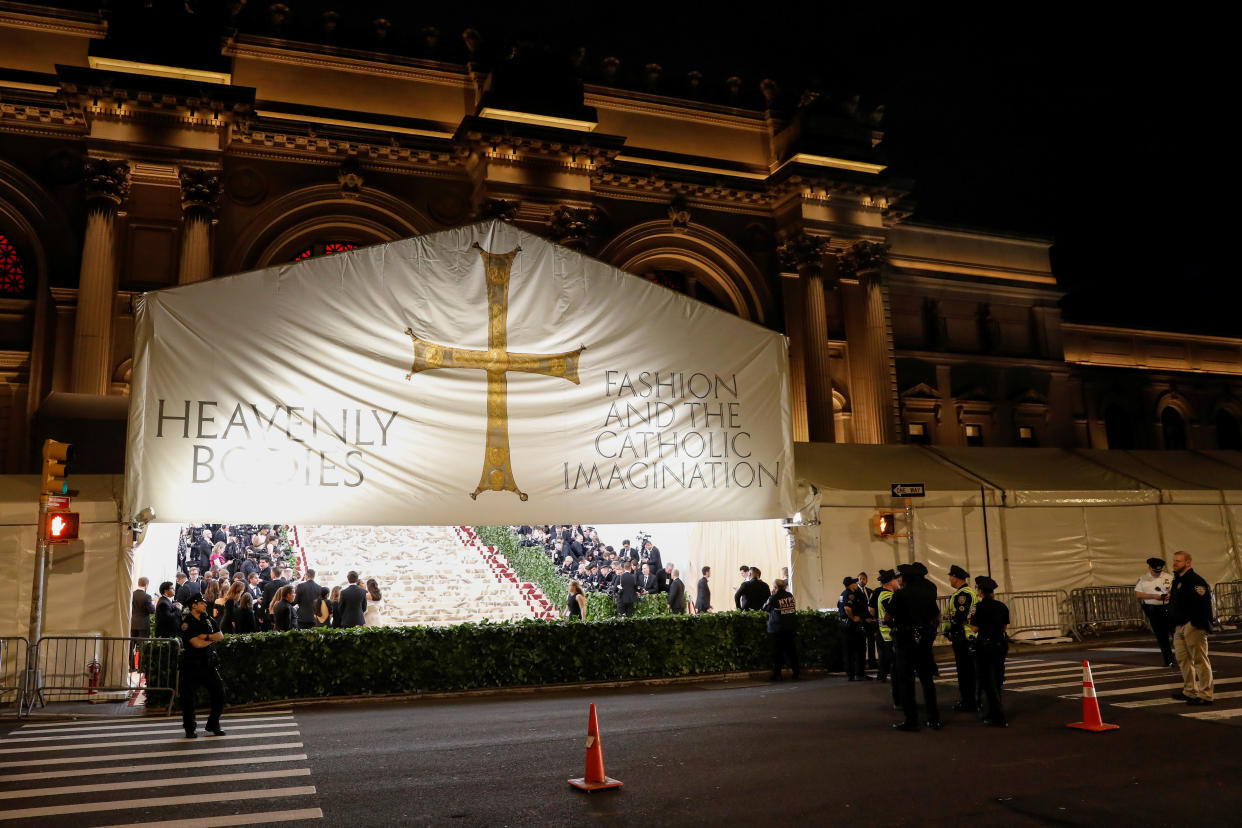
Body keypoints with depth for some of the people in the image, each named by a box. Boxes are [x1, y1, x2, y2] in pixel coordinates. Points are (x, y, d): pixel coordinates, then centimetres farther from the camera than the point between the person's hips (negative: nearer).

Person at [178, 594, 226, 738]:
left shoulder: (207, 619, 10)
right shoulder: (186, 623, -10)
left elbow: (220, 635, 1)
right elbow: (197, 644, -19)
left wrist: (206, 637, -15)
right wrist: (212, 638, -3)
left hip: (209, 664, 5)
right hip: (192, 665, -5)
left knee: (219, 694, 2)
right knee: (188, 698, 0)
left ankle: (213, 725, 16)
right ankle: (189, 729, 15)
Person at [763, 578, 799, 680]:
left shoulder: (773, 598, -12)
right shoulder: (790, 596, 2)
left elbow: (765, 608, 1)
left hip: (777, 629, -4)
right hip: (791, 628, 4)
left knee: (777, 653, 2)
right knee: (792, 650, 12)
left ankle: (777, 675, 4)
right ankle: (795, 673, 16)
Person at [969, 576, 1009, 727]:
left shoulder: (979, 607, -15)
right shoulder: (1002, 606, 3)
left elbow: (975, 629, -14)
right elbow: (1005, 627, 10)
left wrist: (970, 619, 4)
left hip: (984, 645, -6)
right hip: (1000, 645, 6)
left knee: (987, 682, 0)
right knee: (997, 680, 18)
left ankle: (999, 718, -3)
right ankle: (992, 712, 29)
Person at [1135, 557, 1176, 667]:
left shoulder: (1168, 577, 6)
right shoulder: (1143, 579, 4)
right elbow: (1138, 594, 0)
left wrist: (1170, 595, -16)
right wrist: (1154, 596, -12)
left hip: (1168, 608, 0)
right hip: (1153, 610, 0)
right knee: (1161, 636, 4)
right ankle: (1168, 660, 13)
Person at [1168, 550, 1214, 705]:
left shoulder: (1195, 581, -14)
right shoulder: (1177, 581, 17)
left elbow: (1203, 603, -21)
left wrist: (1197, 624, -23)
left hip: (1193, 627, -10)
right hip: (1180, 627, 10)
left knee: (1200, 660, -5)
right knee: (1183, 659, 15)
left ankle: (1206, 695, 0)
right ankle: (1189, 691, 25)